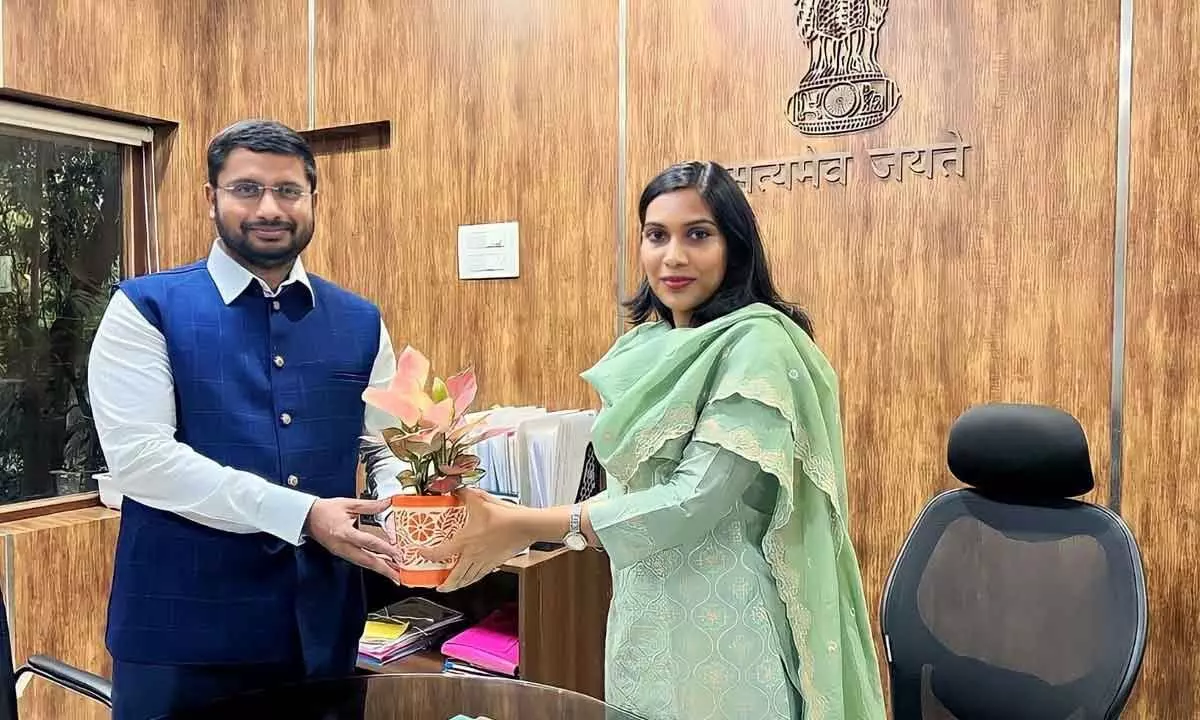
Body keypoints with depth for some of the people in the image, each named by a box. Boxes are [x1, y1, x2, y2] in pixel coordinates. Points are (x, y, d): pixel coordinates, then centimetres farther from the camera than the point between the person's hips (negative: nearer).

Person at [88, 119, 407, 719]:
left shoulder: (360, 322, 6)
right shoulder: (146, 309, -5)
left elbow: (389, 447, 8)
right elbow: (138, 455, -15)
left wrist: (401, 516, -14)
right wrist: (301, 514, -21)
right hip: (183, 627, -3)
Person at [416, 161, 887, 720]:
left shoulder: (756, 343, -17)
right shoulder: (644, 347, 5)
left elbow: (698, 500, -23)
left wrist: (526, 526, -22)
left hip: (725, 630, -6)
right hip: (645, 618, 7)